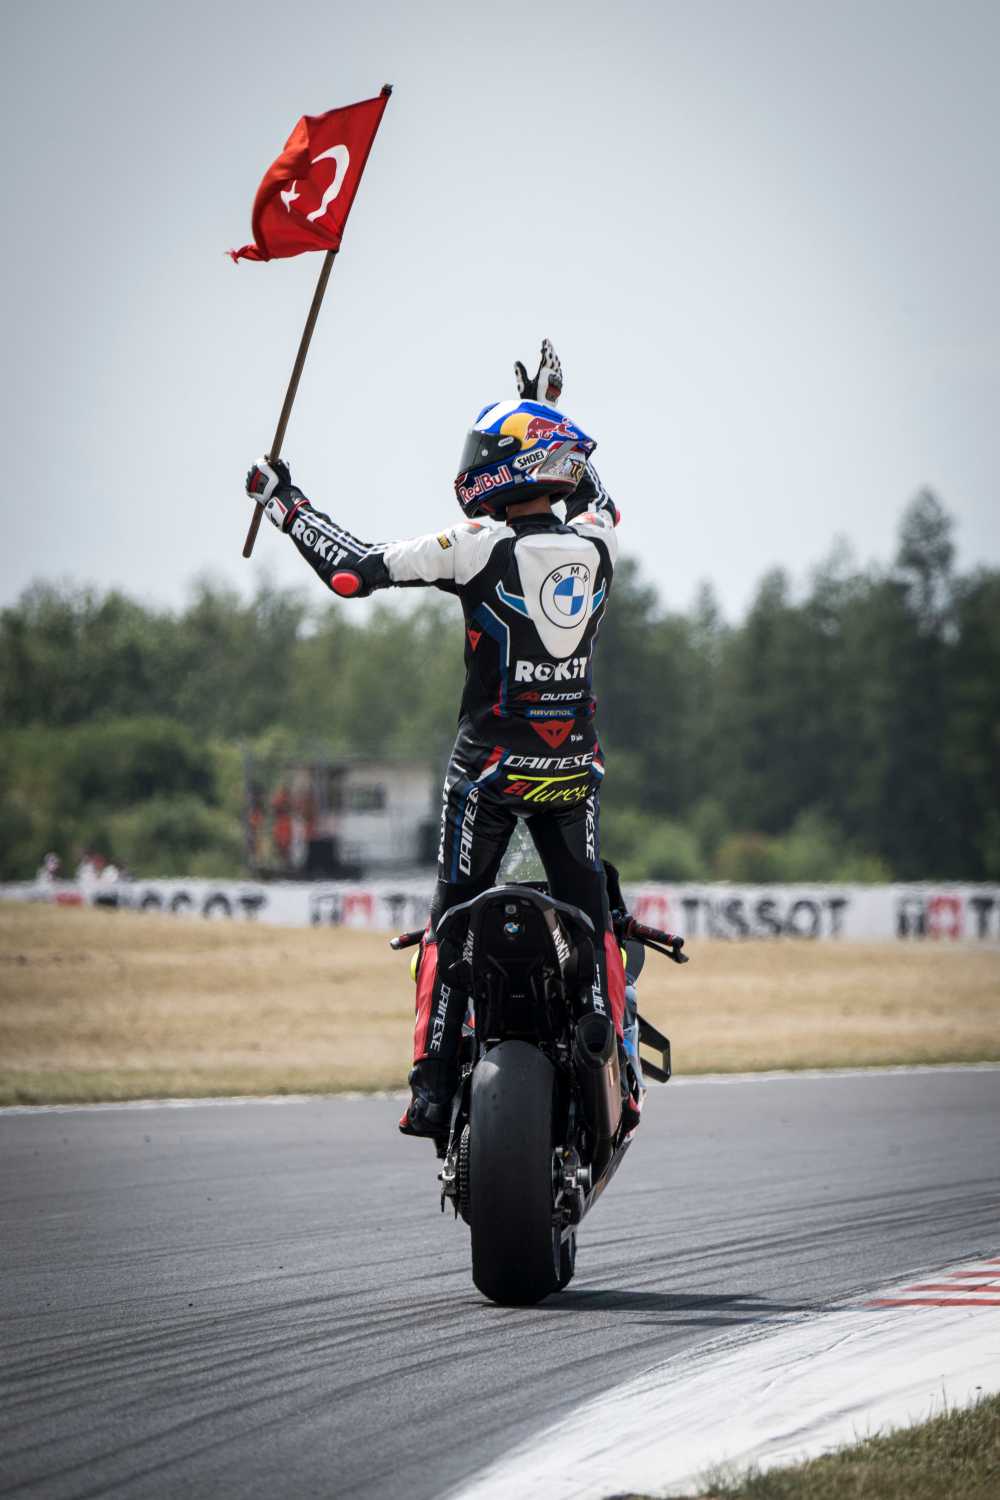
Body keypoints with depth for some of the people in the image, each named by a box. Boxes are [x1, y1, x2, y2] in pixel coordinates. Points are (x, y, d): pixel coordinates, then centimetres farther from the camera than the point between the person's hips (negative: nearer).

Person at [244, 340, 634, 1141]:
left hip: (490, 766, -4)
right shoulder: (596, 542, -1)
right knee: (593, 922, 12)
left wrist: (286, 504, -1)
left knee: (452, 924, 4)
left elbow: (356, 570, -14)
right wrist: (549, 408, 38)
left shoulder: (481, 546, -15)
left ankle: (434, 1085, -5)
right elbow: (592, 495, 26)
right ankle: (614, 1075, 7)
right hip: (575, 770, 4)